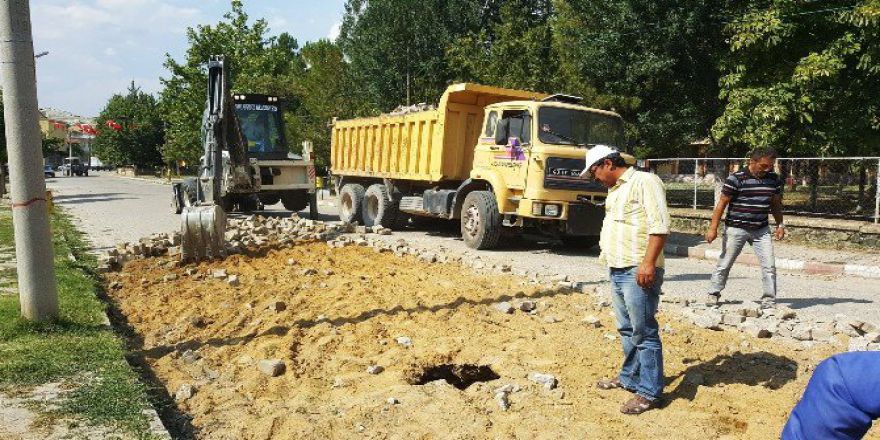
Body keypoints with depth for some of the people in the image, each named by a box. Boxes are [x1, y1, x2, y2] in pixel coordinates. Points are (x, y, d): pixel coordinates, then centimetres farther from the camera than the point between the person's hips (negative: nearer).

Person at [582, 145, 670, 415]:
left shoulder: (644, 182, -9)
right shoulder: (614, 190, 20)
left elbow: (659, 226, -17)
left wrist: (648, 263, -22)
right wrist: (607, 256, 24)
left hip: (638, 271, -9)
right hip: (617, 270, 9)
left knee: (643, 332, -2)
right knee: (627, 330, 17)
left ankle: (649, 392, 6)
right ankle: (630, 378, 29)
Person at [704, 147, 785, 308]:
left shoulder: (774, 179, 4)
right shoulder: (736, 179, -12)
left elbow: (776, 203, 17)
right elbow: (722, 203, -10)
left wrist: (780, 224, 13)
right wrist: (713, 228, -12)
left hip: (762, 230, 4)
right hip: (736, 228, -4)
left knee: (769, 266, 1)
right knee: (724, 264, 5)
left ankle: (769, 300, 13)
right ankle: (713, 294, 20)